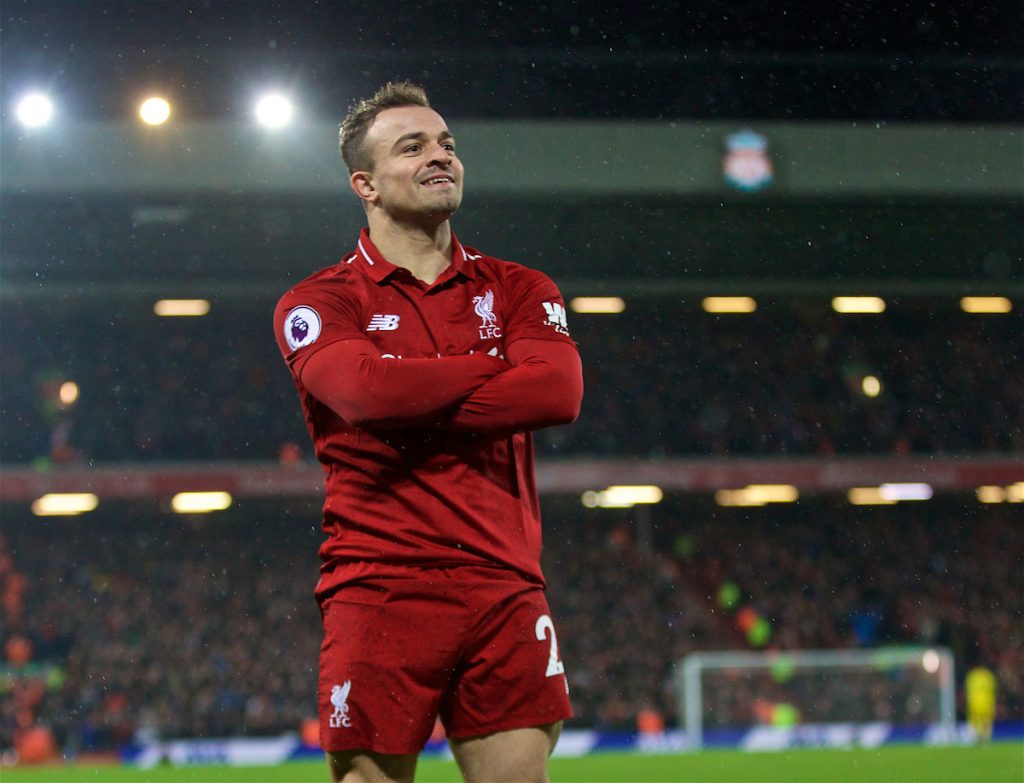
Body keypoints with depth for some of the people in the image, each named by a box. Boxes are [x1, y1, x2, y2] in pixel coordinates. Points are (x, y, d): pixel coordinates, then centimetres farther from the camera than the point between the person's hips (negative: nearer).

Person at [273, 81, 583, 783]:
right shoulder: (319, 302, 6)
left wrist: (414, 405, -8)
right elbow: (363, 388, -16)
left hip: (505, 588, 3)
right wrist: (503, 364, -4)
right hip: (379, 589, -2)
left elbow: (560, 394, -5)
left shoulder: (519, 290, 15)